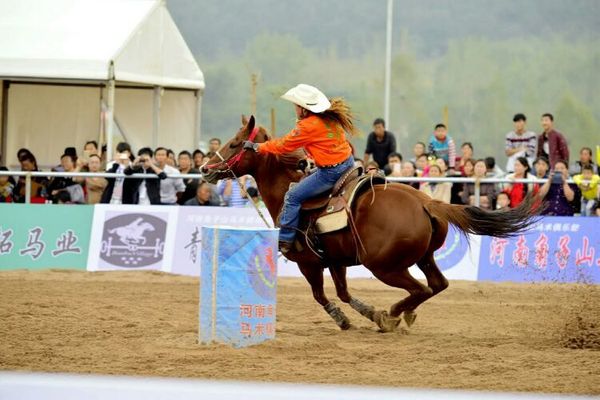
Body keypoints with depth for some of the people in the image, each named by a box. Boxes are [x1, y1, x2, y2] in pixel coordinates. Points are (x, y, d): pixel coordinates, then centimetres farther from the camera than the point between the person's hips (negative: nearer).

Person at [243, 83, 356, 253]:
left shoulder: (308, 126, -18)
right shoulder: (331, 117, 8)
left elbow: (284, 145, -8)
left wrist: (257, 147, 3)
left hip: (330, 172, -10)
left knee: (292, 196, -3)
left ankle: (285, 240, -1)